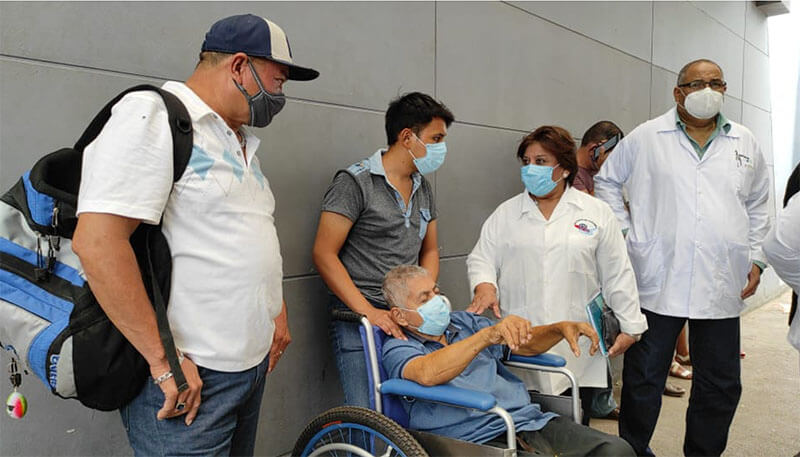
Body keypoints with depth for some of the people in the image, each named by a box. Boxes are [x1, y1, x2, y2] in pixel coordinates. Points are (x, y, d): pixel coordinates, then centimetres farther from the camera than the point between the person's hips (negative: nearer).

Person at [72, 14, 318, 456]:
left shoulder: (240, 140, 15)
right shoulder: (151, 115, -13)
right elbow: (97, 242, -22)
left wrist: (277, 311, 17)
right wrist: (165, 362, -21)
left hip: (253, 364, 9)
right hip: (189, 377, -8)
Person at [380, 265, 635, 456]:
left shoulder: (463, 322, 21)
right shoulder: (398, 348, 1)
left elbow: (526, 345, 25)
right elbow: (427, 374, -24)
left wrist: (560, 329, 4)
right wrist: (488, 335, -34)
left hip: (532, 421, 7)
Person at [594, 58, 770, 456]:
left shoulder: (745, 144, 12)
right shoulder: (646, 137, 3)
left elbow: (757, 206, 21)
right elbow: (606, 179, 11)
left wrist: (756, 258, 13)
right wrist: (624, 233, 3)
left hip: (721, 285, 3)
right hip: (657, 282, -3)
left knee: (721, 385, 11)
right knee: (644, 379, 5)